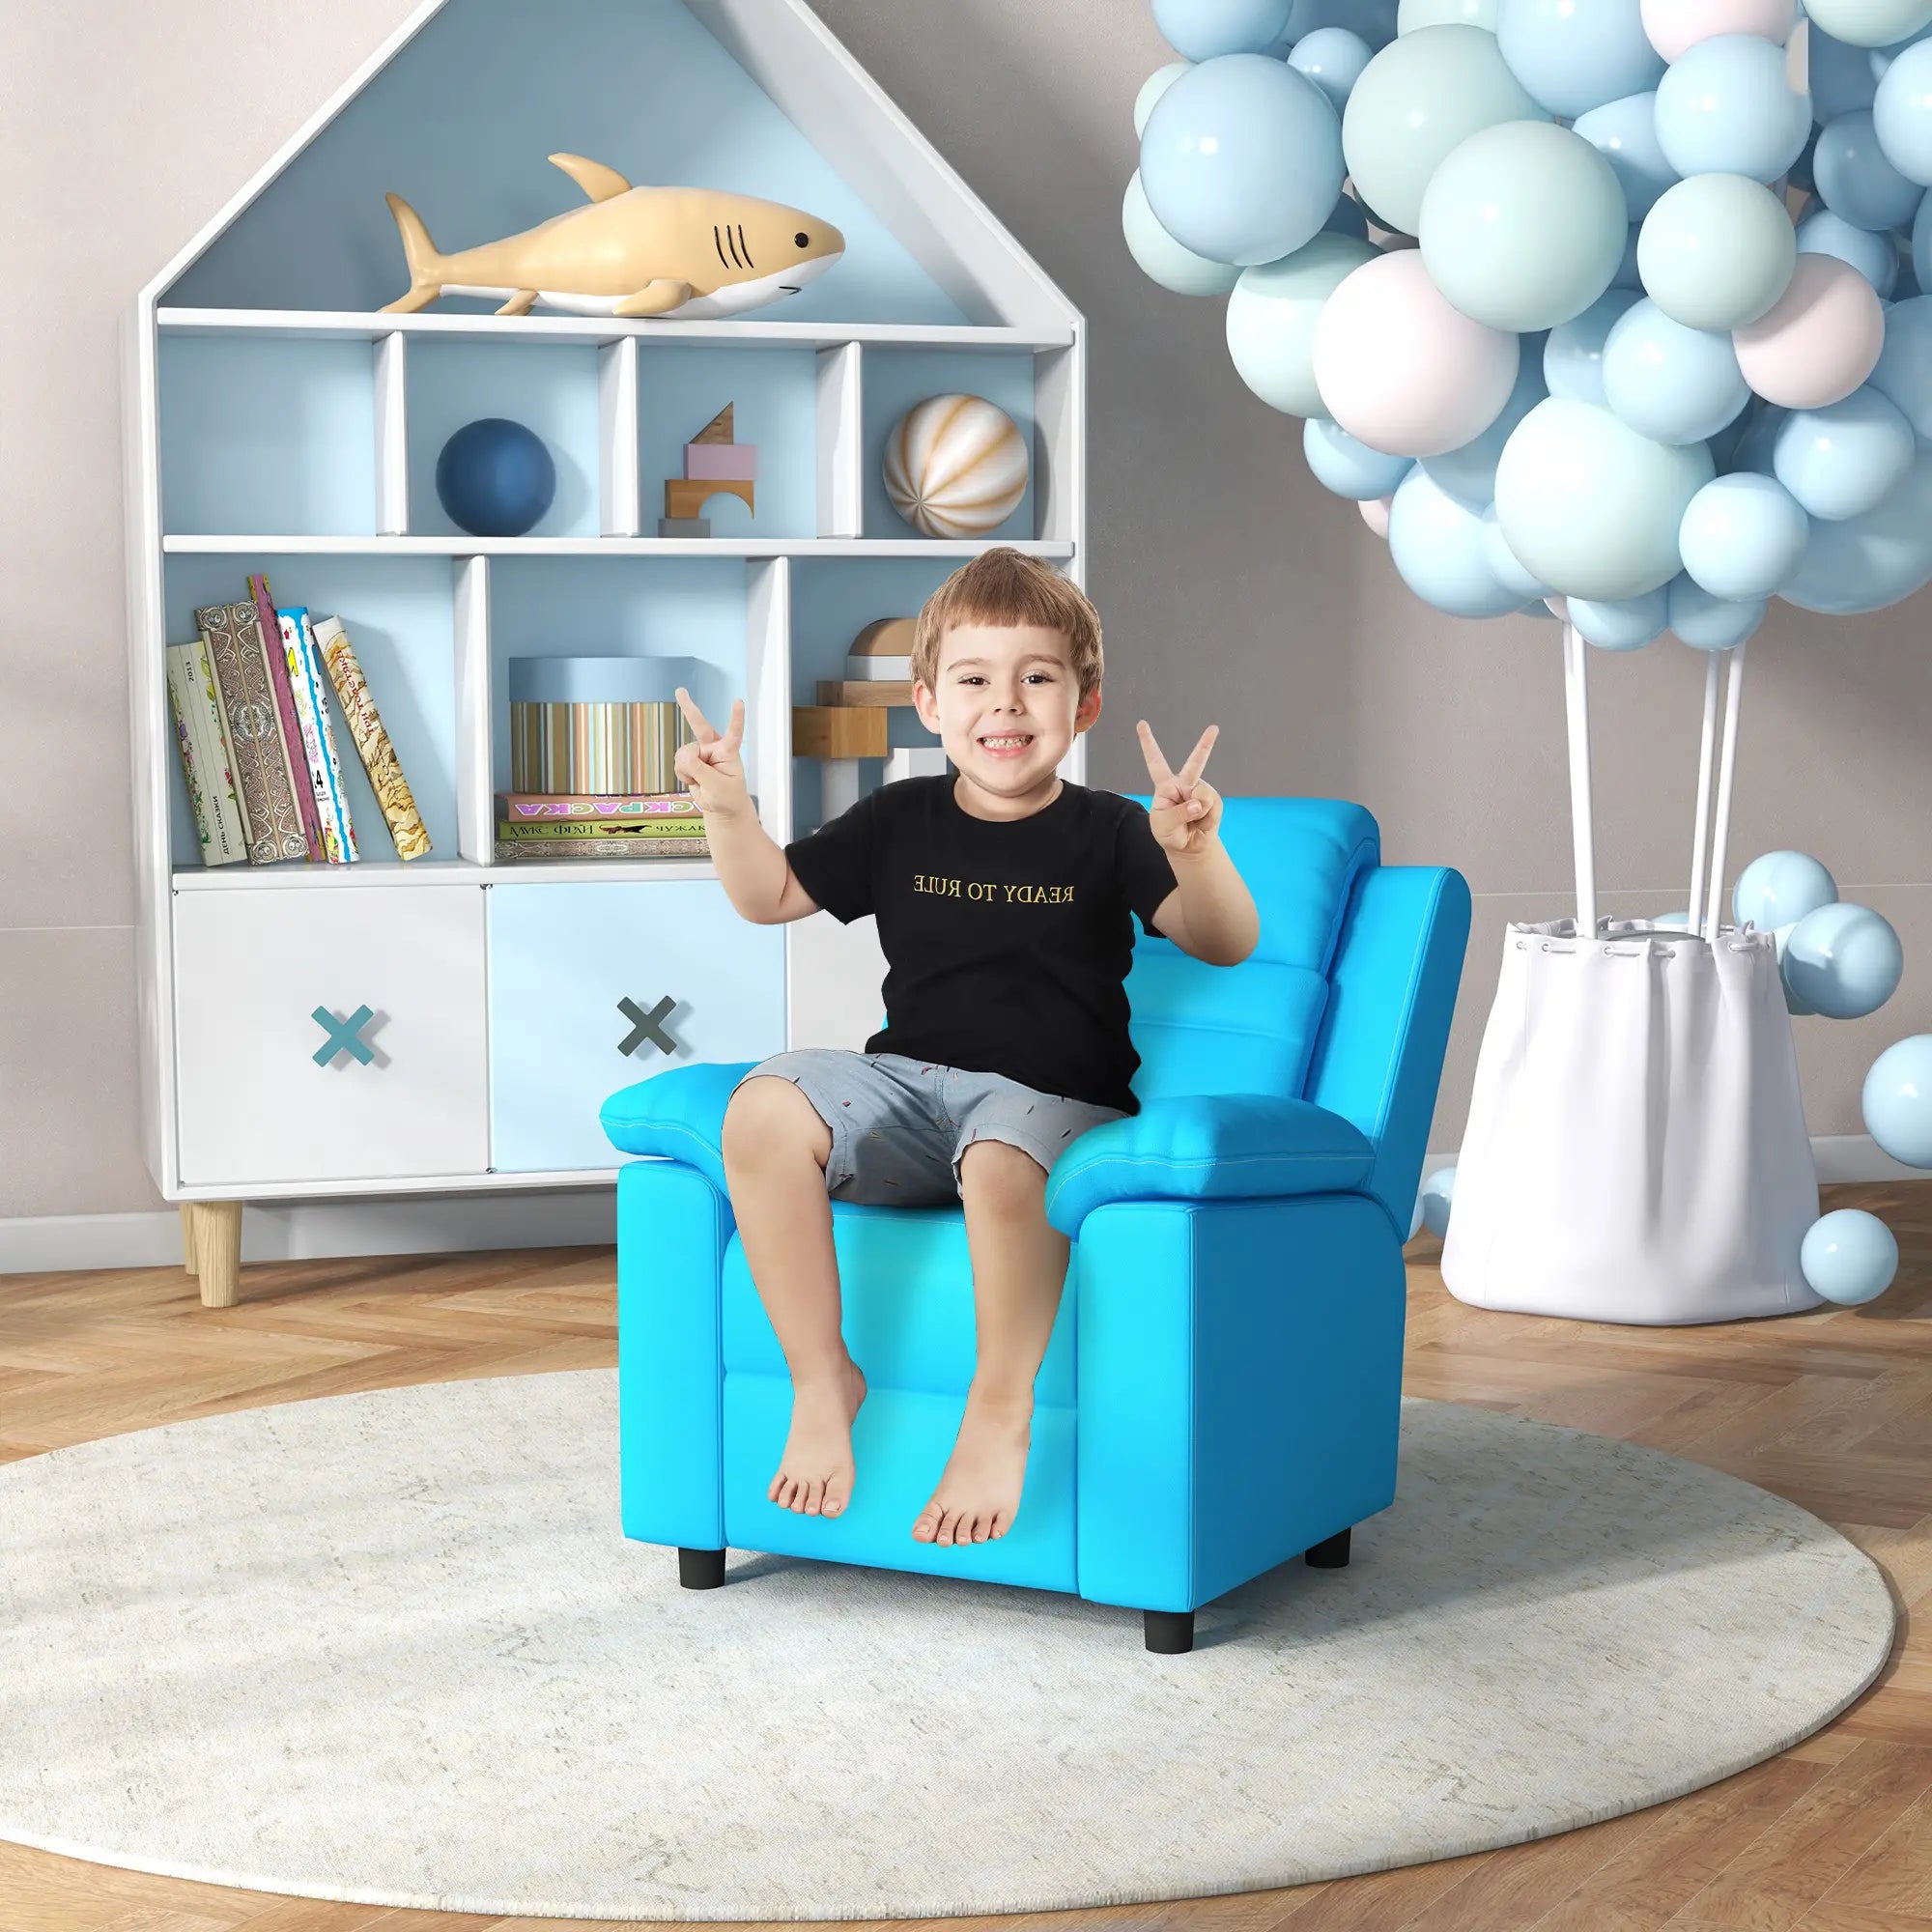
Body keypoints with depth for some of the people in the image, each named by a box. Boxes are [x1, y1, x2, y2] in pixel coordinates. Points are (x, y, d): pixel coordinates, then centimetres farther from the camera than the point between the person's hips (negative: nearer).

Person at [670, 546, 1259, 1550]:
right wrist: (728, 810, 3)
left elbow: (1224, 944, -8)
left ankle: (999, 1411, -24)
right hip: (906, 1082, 4)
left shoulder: (1107, 834, 2)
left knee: (1000, 1159, -41)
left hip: (1055, 1095, -4)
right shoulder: (899, 822, 12)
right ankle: (821, 1377, -15)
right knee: (763, 1110, -26)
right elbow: (772, 895, 21)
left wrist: (1195, 851, -28)